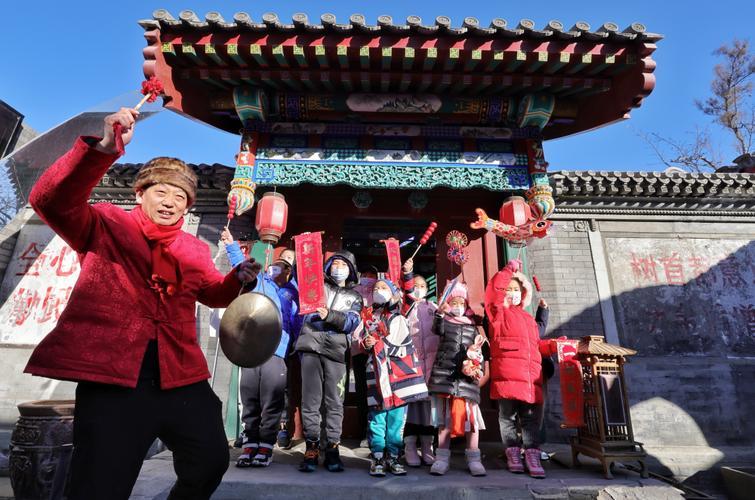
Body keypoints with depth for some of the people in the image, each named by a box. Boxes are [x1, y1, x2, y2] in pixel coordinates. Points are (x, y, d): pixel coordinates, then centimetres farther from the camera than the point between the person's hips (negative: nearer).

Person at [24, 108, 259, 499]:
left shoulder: (195, 250, 14)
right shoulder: (106, 225, 2)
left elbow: (213, 294, 25)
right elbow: (50, 201, -17)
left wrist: (238, 279, 2)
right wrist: (104, 149, -32)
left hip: (182, 380, 5)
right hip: (112, 379, -4)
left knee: (210, 463, 15)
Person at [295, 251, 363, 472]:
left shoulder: (354, 297, 18)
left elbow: (351, 322, 3)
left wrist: (329, 315, -12)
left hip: (336, 349, 0)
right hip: (311, 346, 0)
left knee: (334, 401, -3)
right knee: (310, 399, -4)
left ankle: (332, 448, 5)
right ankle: (312, 447, 4)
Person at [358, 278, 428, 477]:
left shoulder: (398, 320, 2)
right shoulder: (369, 320, 13)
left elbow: (403, 349, -7)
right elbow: (361, 342, 17)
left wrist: (377, 343, -7)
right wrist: (365, 343, -6)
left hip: (398, 375, -2)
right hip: (376, 375, 2)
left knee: (396, 419, 3)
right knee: (377, 418, 1)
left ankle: (393, 457, 15)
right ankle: (377, 458, 11)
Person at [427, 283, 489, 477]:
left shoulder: (473, 327, 16)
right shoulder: (445, 322, 9)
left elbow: (479, 351, 16)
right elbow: (437, 329, -14)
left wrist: (479, 368, -1)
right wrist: (440, 313, -32)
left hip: (467, 377, 2)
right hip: (444, 375, -2)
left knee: (471, 417, -1)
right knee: (444, 418, 3)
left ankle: (474, 459, 12)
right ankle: (442, 458, 12)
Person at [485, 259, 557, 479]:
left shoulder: (528, 318, 25)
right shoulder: (498, 313, 7)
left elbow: (537, 345, 28)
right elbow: (493, 290, -10)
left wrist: (555, 345, 13)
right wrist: (509, 269, -5)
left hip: (531, 374, 5)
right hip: (507, 373, -5)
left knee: (531, 417, 5)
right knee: (508, 415, 3)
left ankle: (532, 457, 12)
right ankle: (513, 454, 16)